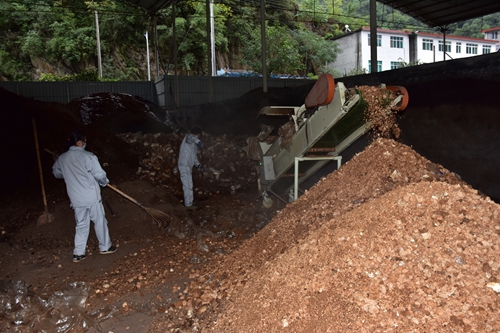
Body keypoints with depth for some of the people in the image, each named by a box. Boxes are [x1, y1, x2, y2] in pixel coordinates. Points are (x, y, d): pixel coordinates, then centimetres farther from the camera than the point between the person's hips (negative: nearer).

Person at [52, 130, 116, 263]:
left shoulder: (62, 158, 4)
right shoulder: (88, 156, -14)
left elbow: (56, 173, 21)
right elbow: (100, 175, -12)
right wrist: (105, 182, 9)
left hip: (76, 199, 5)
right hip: (92, 197, -5)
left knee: (81, 225, 15)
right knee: (100, 222, 11)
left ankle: (78, 253, 16)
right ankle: (105, 247, 23)